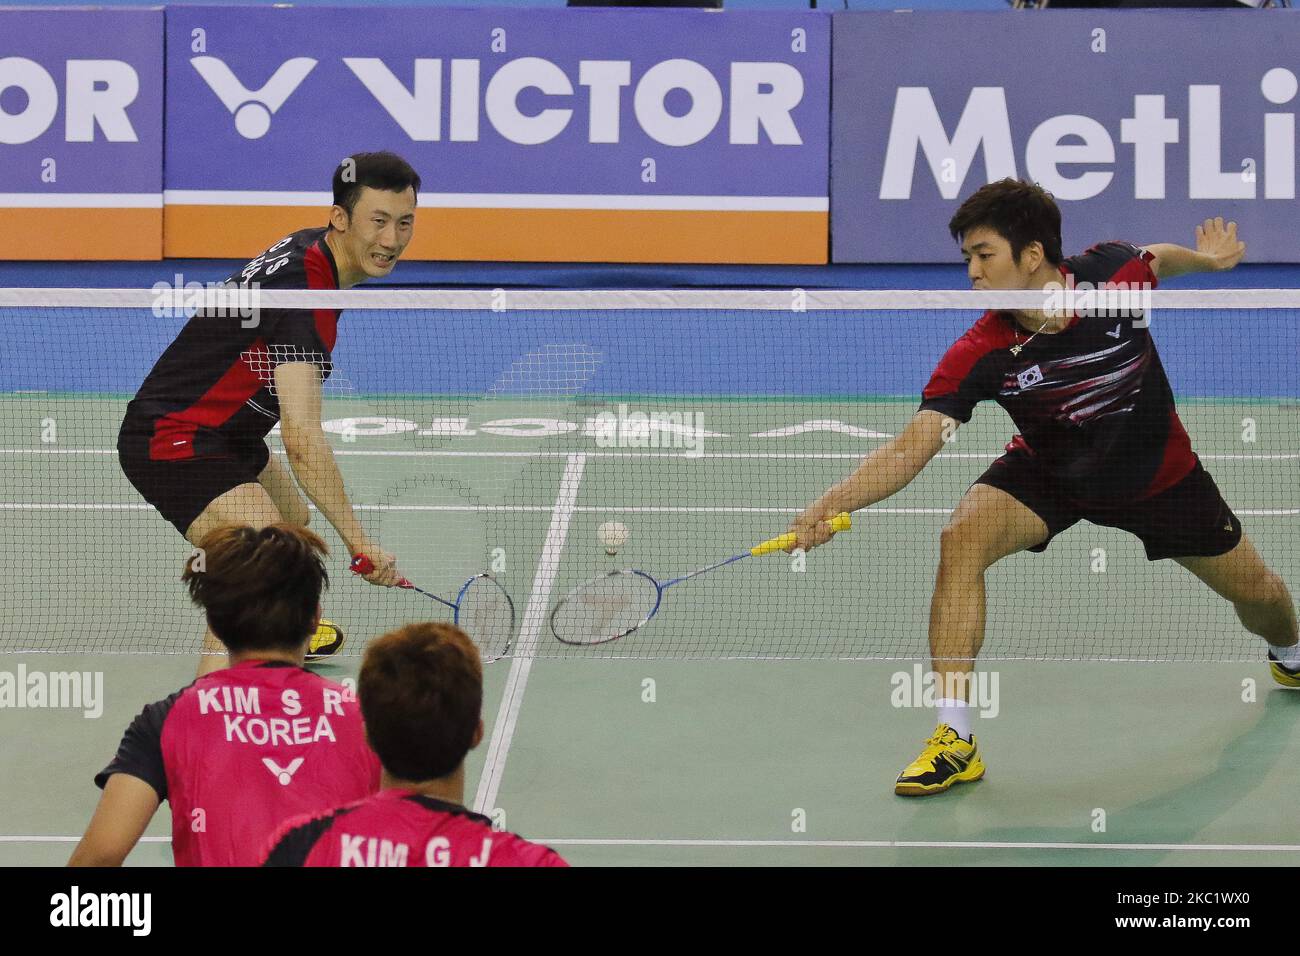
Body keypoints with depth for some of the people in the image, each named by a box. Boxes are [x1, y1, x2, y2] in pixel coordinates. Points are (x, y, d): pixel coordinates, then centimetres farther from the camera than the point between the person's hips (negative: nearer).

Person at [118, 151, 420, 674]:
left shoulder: (309, 251, 3)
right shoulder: (301, 289, -29)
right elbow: (302, 439, -37)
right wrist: (357, 540, -37)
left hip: (221, 431, 11)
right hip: (176, 443, -11)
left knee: (292, 519, 35)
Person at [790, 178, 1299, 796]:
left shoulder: (1115, 272, -26)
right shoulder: (979, 356, -29)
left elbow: (1157, 260, 1)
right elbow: (911, 449, -34)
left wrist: (1205, 258, -16)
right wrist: (828, 507, -48)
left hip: (1157, 472, 1)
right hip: (1050, 472, -1)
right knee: (962, 538, -30)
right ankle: (956, 738, -22)